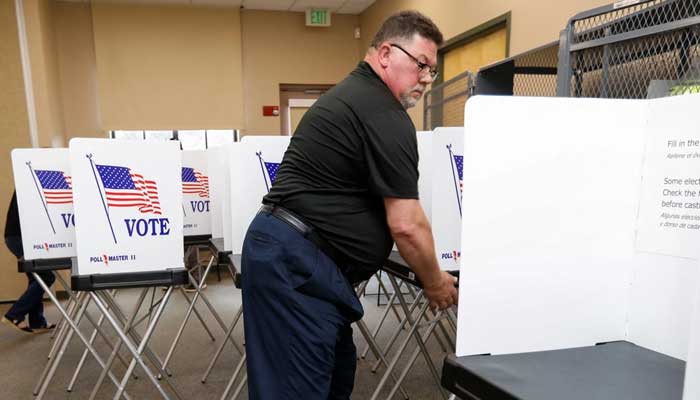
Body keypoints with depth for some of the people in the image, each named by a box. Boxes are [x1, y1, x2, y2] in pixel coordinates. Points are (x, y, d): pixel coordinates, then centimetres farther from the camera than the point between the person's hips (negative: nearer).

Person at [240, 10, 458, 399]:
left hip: (290, 252, 11)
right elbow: (406, 224, -15)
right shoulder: (385, 114, -14)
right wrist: (434, 281, 3)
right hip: (295, 260, -11)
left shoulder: (353, 94, 19)